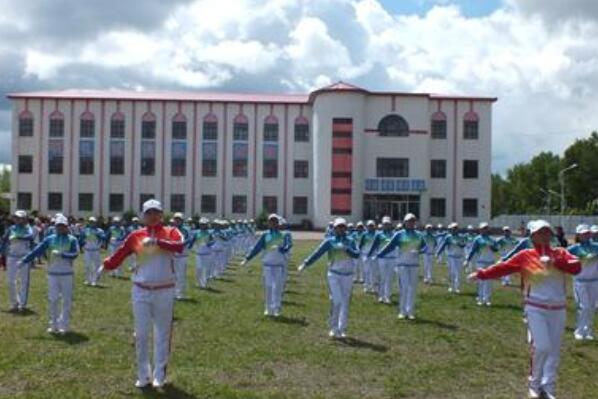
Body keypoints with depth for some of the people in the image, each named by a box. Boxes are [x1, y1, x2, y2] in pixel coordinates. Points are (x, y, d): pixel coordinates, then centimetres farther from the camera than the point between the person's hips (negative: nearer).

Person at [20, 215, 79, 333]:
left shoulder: (72, 239, -1)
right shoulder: (50, 239, 4)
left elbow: (75, 254, -14)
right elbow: (37, 250, 0)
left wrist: (61, 254, -27)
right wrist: (24, 260, -5)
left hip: (67, 273, -2)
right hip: (53, 273, 2)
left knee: (67, 300, 2)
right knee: (52, 299, 4)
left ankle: (64, 325, 11)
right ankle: (54, 325, 13)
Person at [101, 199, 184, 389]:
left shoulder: (170, 231, -4)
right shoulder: (136, 236, 2)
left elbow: (179, 246, -24)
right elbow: (119, 254, -1)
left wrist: (157, 241, -33)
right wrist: (106, 265, -13)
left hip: (164, 291, -1)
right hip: (141, 291, 1)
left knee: (162, 334, 8)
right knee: (141, 334, 5)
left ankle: (159, 376, 19)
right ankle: (143, 375, 17)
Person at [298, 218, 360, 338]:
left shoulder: (350, 242, 9)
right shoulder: (329, 241, 2)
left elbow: (357, 254, -6)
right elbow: (317, 253, -4)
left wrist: (346, 248, -21)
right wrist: (305, 264, -11)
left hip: (348, 275, 3)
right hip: (334, 274, -3)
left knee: (345, 303, 5)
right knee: (336, 301, -12)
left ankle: (342, 330, 13)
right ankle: (334, 328, 3)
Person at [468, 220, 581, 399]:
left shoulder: (560, 253, 2)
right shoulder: (525, 256, -5)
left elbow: (577, 266, -14)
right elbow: (503, 267, -8)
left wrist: (555, 261, -25)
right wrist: (481, 274, -14)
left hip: (558, 310, 3)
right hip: (536, 309, -3)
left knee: (554, 350, 7)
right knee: (541, 346, -11)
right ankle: (535, 384, 10)